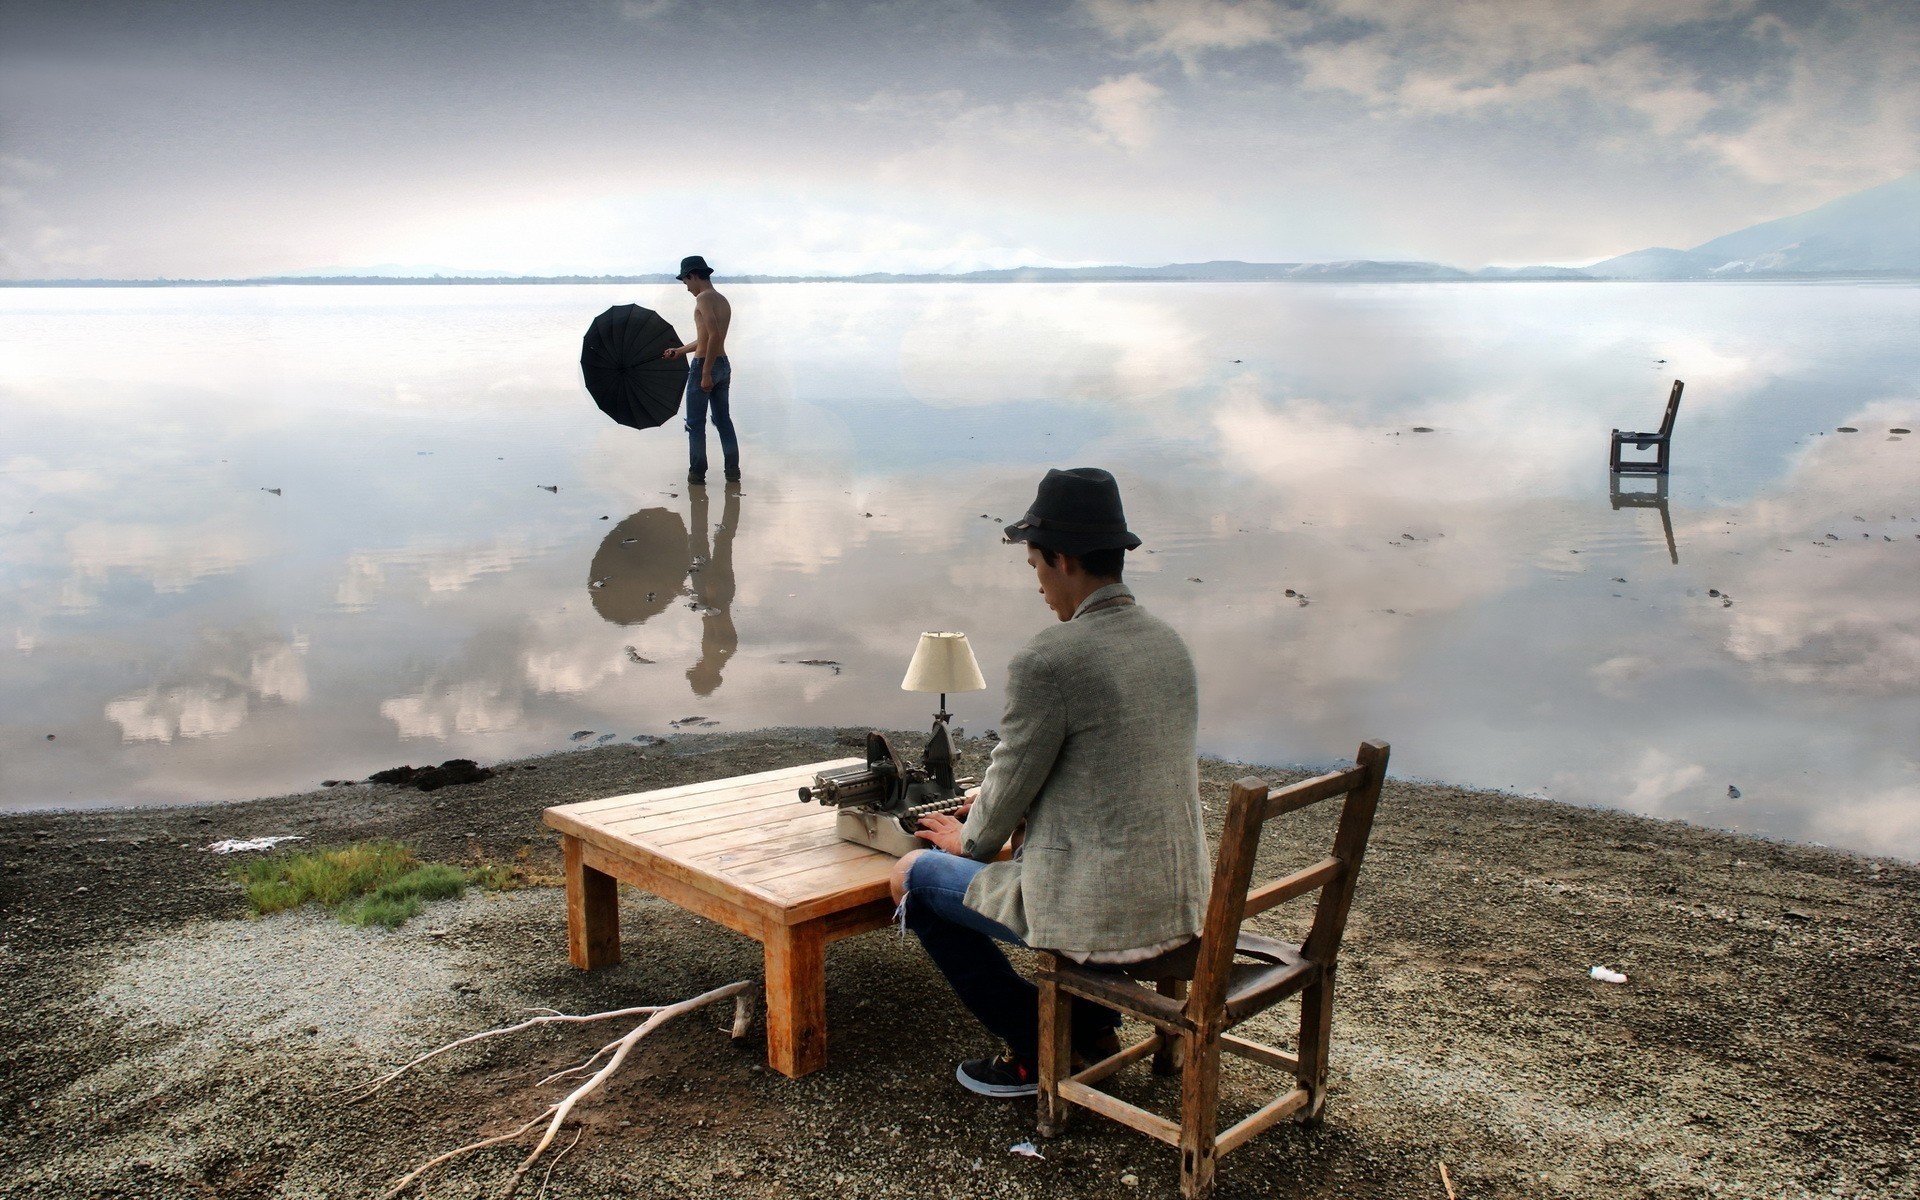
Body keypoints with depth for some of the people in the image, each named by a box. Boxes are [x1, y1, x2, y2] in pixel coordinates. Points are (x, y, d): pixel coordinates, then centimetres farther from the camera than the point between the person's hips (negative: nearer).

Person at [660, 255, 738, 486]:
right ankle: (733, 468, 16)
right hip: (724, 364, 8)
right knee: (723, 419, 15)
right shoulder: (723, 301, 13)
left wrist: (705, 373, -24)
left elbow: (714, 335, -26)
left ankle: (697, 473, 4)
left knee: (696, 423, 2)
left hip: (704, 365, -8)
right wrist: (679, 350, 34)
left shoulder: (703, 298, -14)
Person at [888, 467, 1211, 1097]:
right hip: (1183, 904, 8)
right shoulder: (1170, 642, 5)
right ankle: (1091, 1021, 35)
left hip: (1100, 914, -8)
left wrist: (971, 840, 13)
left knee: (916, 877, 12)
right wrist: (994, 803, 23)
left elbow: (1012, 781, -9)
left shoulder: (1045, 661, -20)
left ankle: (1034, 1049, 17)